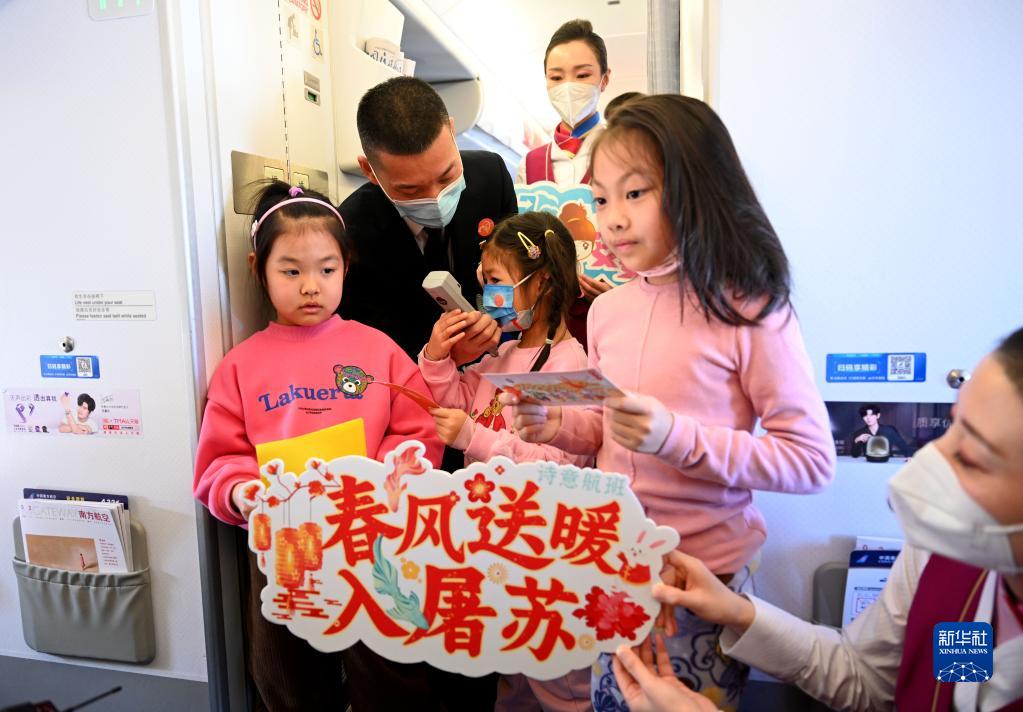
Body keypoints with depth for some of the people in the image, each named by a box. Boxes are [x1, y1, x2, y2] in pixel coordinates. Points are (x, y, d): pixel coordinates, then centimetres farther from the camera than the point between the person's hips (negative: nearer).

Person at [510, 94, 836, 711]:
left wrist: (679, 437, -27)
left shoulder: (748, 310, -16)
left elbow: (812, 459, -17)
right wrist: (557, 425, -7)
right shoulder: (608, 310, 1)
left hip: (705, 569, -5)